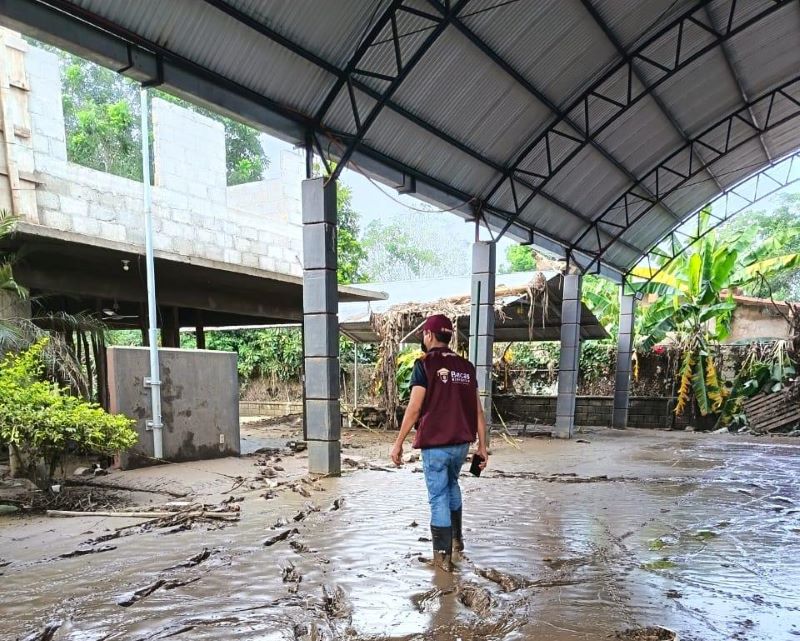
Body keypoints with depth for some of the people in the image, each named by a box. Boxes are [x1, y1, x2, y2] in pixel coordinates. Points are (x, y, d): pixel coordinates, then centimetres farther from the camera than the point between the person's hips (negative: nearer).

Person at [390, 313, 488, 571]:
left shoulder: (425, 364, -10)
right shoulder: (466, 366, 5)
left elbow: (414, 408, -15)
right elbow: (477, 409, 4)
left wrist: (398, 443, -8)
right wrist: (482, 445, 9)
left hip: (434, 443, -5)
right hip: (461, 443, 6)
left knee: (438, 497, 5)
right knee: (452, 485, 27)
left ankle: (443, 555, 13)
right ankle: (457, 537, 35)